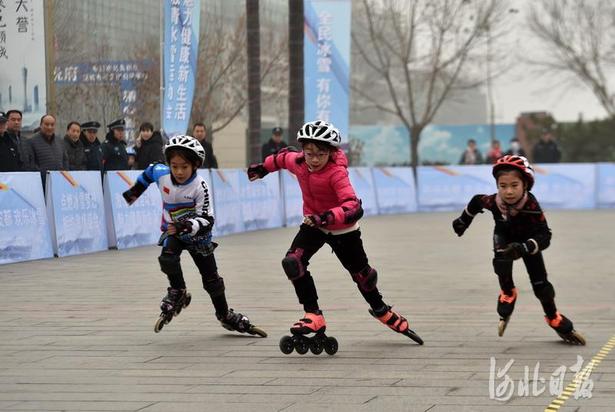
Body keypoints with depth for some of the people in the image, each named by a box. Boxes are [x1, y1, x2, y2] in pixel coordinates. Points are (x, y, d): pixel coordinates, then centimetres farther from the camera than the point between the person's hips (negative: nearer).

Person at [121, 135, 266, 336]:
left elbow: (207, 221, -30)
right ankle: (178, 292, -4)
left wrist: (186, 226, -47)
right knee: (168, 258, -30)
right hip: (172, 230, 2)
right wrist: (135, 191, 15)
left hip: (197, 235, -2)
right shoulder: (161, 174, -18)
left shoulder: (200, 187, -29)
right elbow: (150, 171, 8)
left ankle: (226, 316, 25)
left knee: (211, 278, 5)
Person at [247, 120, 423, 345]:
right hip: (313, 225, 4)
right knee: (292, 262, -20)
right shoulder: (298, 162, -15)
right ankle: (313, 316, -14)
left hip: (343, 230, -4)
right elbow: (284, 156, 11)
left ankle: (381, 310, 43)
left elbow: (353, 206, -43)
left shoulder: (337, 172, -32)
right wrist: (263, 167, 22)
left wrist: (328, 217, -57)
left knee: (361, 274, 12)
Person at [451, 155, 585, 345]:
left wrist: (523, 248, -60)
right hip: (504, 236, 1)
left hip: (527, 239, -1)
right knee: (501, 260, -32)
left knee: (540, 282, -1)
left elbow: (545, 236, -44)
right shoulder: (492, 201, -34)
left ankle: (556, 321, 22)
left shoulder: (531, 206, -42)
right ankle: (507, 294, -5)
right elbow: (476, 201, -10)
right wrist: (463, 221, 6)